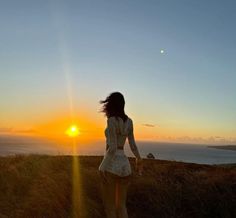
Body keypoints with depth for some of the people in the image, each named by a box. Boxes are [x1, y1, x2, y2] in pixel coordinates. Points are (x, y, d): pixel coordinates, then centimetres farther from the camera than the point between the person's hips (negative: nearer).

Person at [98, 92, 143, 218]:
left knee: (110, 207, 7)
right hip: (124, 165, 6)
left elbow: (113, 147, -18)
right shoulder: (129, 121, 6)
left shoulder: (111, 120, -12)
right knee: (121, 206, 17)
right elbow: (132, 144, 12)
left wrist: (104, 167, -14)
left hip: (111, 166, -6)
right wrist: (139, 160, 27)